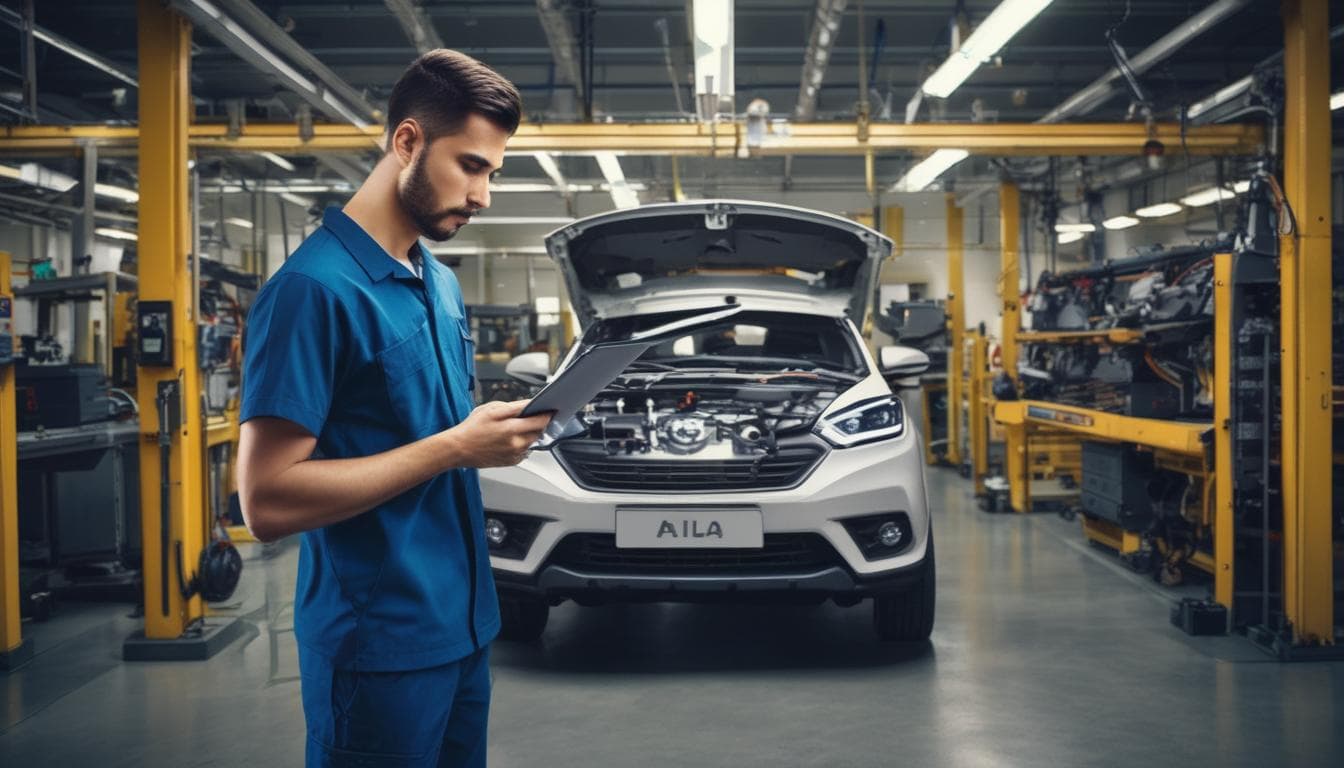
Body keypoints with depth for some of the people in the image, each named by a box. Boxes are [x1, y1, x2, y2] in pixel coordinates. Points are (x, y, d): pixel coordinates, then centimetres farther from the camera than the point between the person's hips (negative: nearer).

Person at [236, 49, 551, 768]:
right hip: (380, 645, -8)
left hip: (465, 625, 9)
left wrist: (501, 427, 4)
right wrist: (455, 448, -21)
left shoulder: (443, 284, 11)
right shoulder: (313, 288, -17)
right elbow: (267, 501, -23)